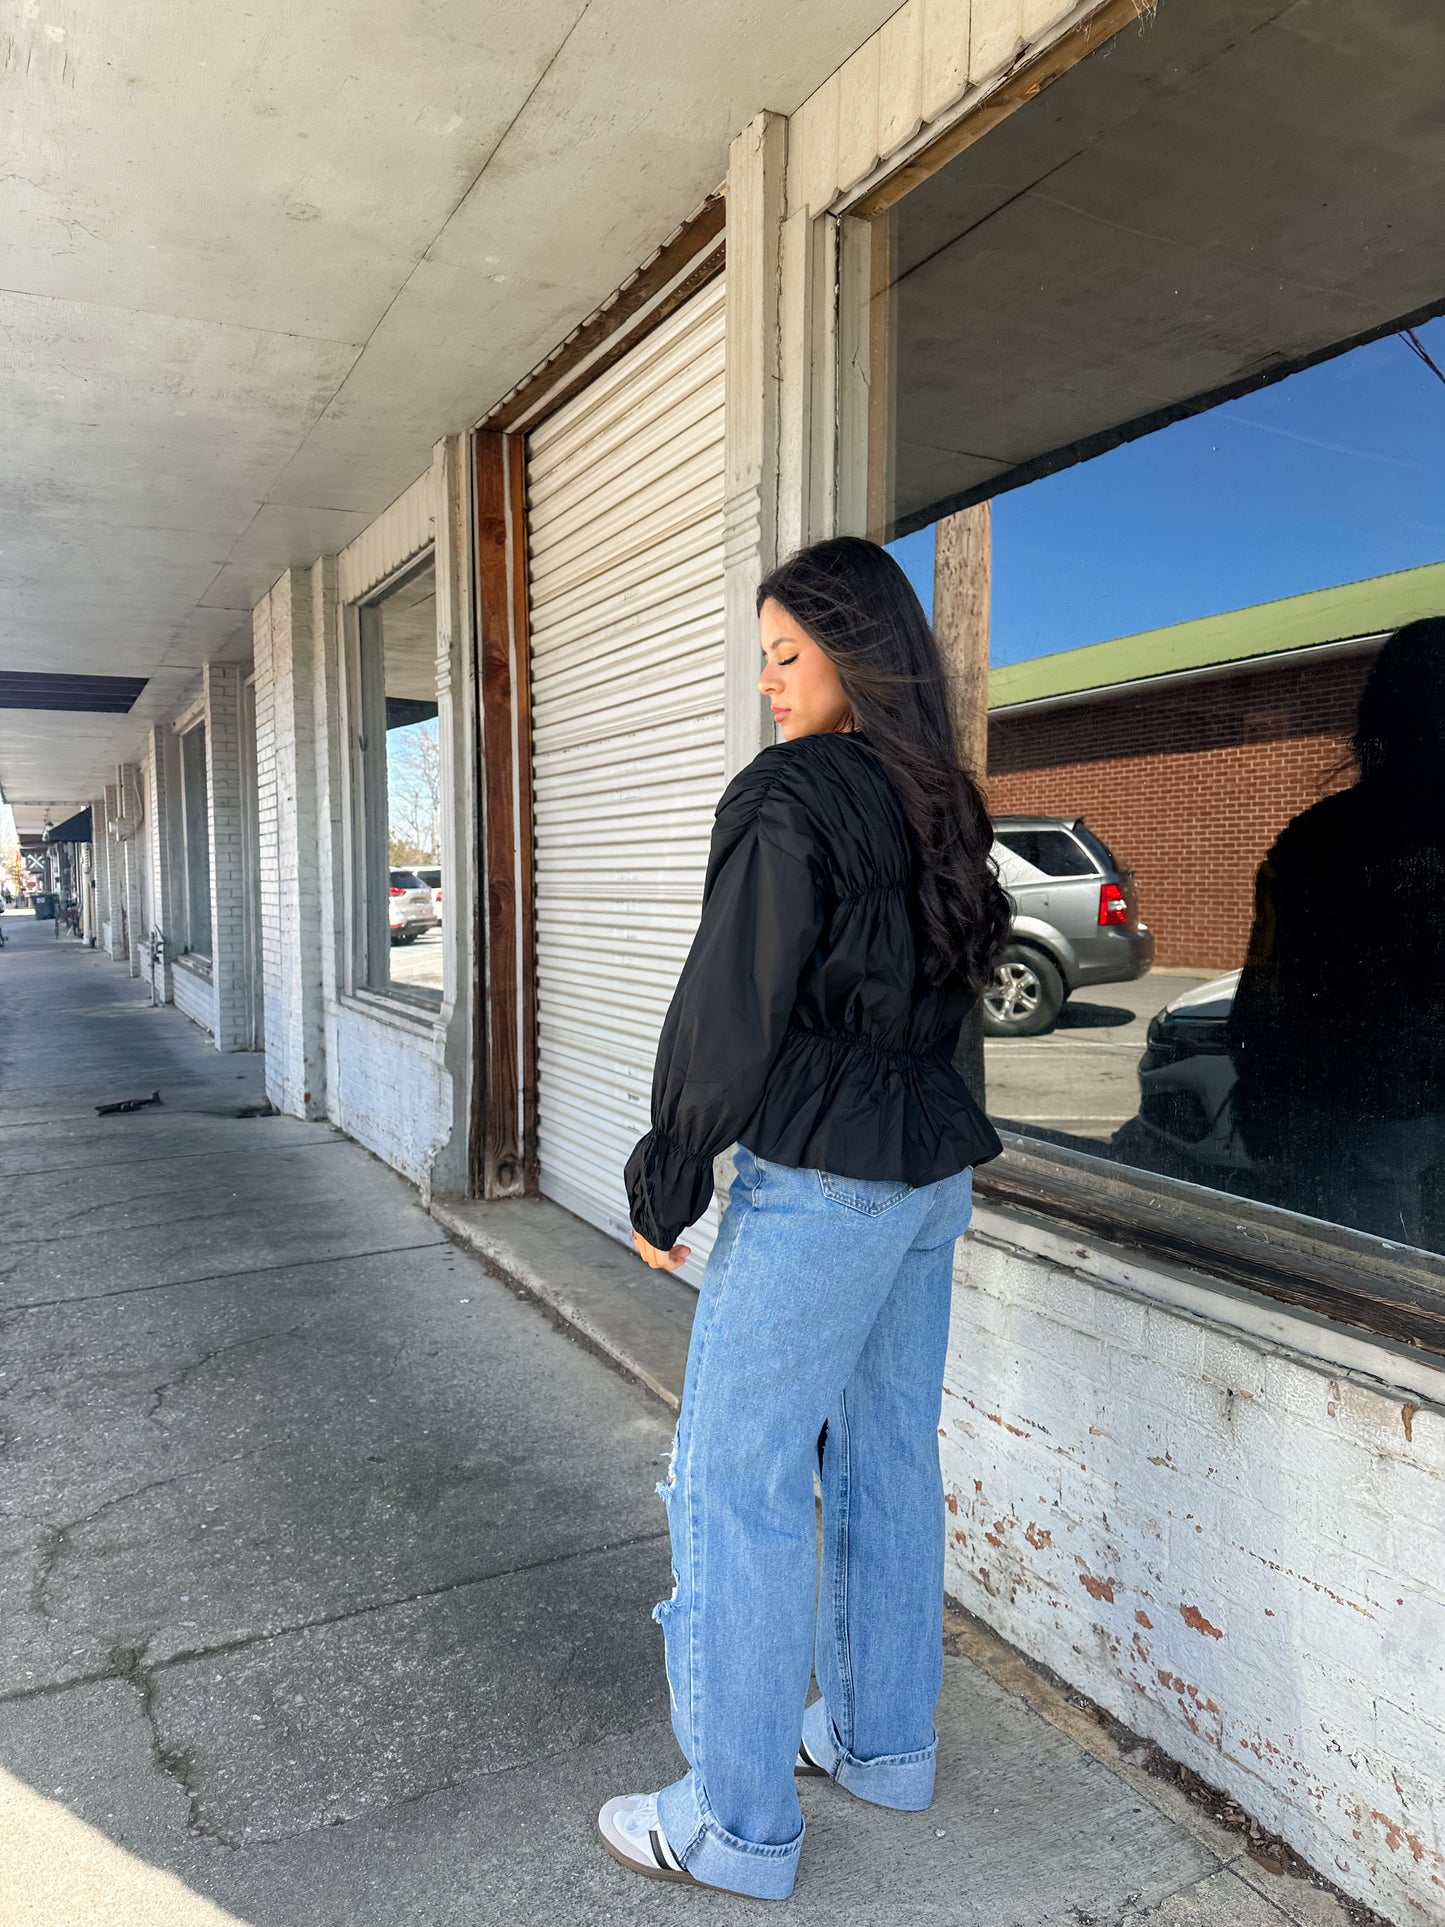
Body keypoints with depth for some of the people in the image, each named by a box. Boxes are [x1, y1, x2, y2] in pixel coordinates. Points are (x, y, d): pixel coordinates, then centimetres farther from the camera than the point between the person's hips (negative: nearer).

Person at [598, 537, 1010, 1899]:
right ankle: (883, 1740, 36)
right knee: (886, 1459, 19)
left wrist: (666, 1179, -7)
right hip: (932, 1175, 9)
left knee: (736, 1481, 4)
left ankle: (739, 1823, 19)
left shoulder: (788, 796, -15)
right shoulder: (940, 808, 10)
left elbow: (730, 1010, -16)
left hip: (816, 1183, -8)